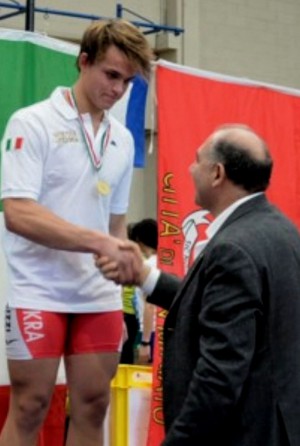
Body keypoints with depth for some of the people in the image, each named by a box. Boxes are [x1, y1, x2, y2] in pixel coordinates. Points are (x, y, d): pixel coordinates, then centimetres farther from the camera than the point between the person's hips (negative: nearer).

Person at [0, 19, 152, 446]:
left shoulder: (122, 139, 10)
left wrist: (118, 299, 15)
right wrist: (100, 243, -25)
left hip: (99, 298, 6)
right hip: (38, 294, -6)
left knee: (93, 406, 7)